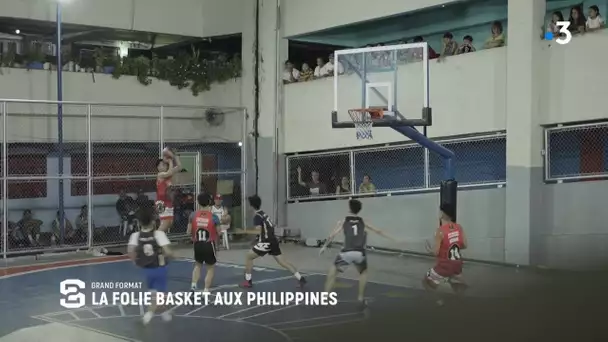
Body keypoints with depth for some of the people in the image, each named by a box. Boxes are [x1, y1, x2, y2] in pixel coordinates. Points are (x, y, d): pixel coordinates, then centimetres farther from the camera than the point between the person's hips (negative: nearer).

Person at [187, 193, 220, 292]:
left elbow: (189, 232, -1)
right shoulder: (213, 217, -12)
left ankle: (193, 286, 11)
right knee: (211, 268, 15)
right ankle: (205, 292, 9)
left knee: (198, 265, 27)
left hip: (197, 245, 3)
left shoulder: (193, 215, -6)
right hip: (209, 245, -3)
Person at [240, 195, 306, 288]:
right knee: (282, 262, 5)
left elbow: (258, 231, -22)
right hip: (273, 241, 8)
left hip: (266, 242, -8)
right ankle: (300, 279, -5)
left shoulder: (257, 216, -12)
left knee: (248, 257, 7)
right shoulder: (263, 214, 15)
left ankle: (248, 281, 8)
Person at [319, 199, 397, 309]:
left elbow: (332, 235, 11)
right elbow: (378, 232, 25)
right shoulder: (363, 222, 19)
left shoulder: (343, 221, 13)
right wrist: (393, 239, 33)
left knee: (332, 272, 17)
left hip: (347, 253, -2)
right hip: (360, 253, 2)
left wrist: (324, 246, 23)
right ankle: (361, 298, 25)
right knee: (363, 272, 30)